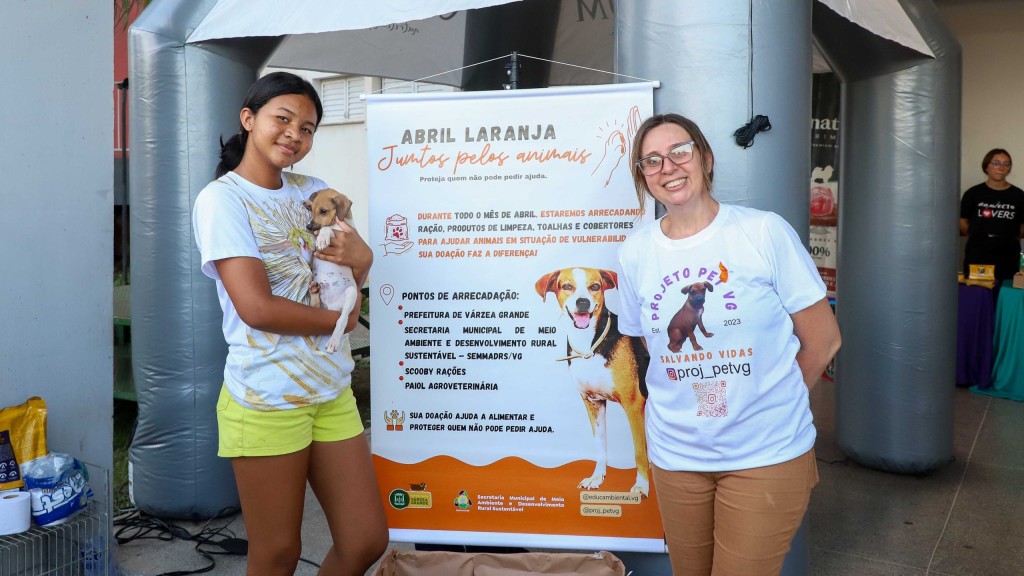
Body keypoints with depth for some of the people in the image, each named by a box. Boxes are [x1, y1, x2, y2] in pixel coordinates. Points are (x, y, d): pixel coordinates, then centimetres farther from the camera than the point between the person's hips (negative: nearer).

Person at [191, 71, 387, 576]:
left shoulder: (313, 192, 9)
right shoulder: (222, 199, -9)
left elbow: (354, 276, 15)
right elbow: (256, 307, -19)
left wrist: (361, 259, -9)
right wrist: (341, 320, -7)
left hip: (331, 391, 6)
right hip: (266, 400, -6)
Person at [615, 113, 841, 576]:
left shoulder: (765, 232, -10)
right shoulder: (635, 252, -1)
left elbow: (823, 339, -4)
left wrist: (771, 404, 3)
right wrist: (688, 401, 5)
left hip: (767, 453, -3)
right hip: (675, 454, 3)